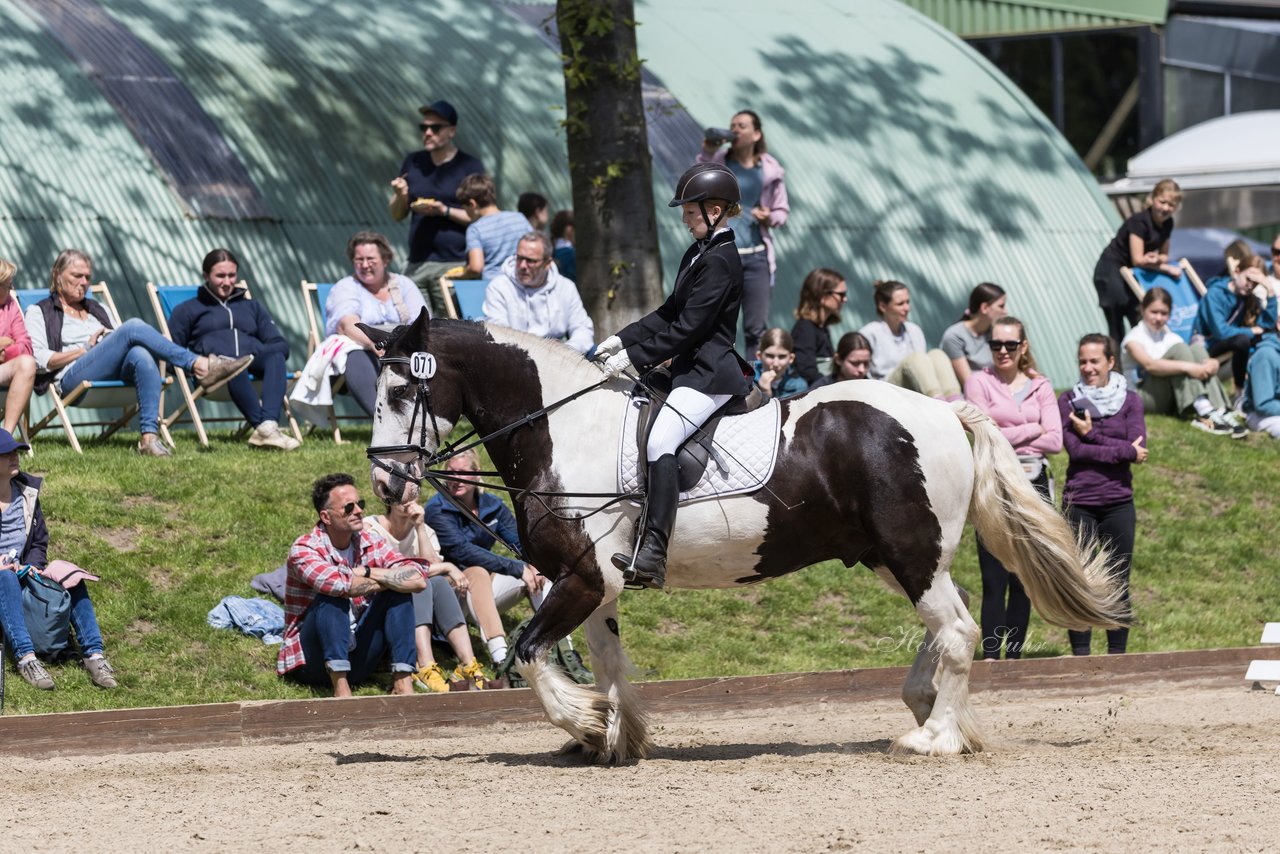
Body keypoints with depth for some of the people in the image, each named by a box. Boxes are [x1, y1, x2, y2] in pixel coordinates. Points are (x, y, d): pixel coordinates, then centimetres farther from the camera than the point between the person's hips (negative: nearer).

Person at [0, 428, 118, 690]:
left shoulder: (27, 493, 9)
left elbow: (39, 542, 15)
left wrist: (33, 566, -6)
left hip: (21, 574, 5)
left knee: (72, 578, -20)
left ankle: (93, 654, -29)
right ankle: (25, 656, -51)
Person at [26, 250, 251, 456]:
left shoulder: (97, 309, 34)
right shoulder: (39, 312, 17)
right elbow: (40, 360, 1)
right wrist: (86, 349, -1)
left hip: (114, 375, 5)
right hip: (72, 378, -5)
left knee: (141, 355, -35)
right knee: (134, 327, -27)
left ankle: (149, 438, -49)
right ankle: (201, 366, -33)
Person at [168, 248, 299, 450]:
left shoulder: (252, 307, 35)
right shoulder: (188, 310, 28)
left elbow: (280, 345, 20)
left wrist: (257, 351, -3)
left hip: (254, 359, 3)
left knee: (276, 356, -34)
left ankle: (269, 424, -56)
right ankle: (262, 426, -57)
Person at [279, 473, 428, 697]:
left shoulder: (371, 543, 1)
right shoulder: (304, 549, -15)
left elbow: (419, 579, -13)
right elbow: (339, 583, -35)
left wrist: (366, 572, -20)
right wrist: (386, 580, -17)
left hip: (356, 657, 5)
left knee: (399, 593, -11)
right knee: (332, 597, -30)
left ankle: (402, 682, -22)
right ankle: (341, 688, -38)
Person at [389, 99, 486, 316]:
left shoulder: (469, 166, 1)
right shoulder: (413, 163, 16)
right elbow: (397, 215, 20)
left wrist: (444, 211, -15)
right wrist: (401, 196, -2)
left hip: (454, 263, -5)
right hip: (416, 263, 5)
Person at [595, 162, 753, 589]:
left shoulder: (720, 261, -14)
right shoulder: (697, 254, 18)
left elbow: (687, 327, -18)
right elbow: (669, 313, 23)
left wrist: (634, 357, -17)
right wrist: (623, 339, 11)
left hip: (709, 373, -12)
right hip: (691, 367, 12)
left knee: (660, 441, -28)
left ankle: (652, 554, -38)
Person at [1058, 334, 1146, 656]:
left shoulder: (1130, 400, 6)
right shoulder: (1068, 401, 3)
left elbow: (1139, 448, -7)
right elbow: (1075, 449, -10)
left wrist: (1092, 435, -9)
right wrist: (1123, 451, -12)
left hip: (1118, 502, 1)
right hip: (1079, 503, -1)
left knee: (1117, 585, 4)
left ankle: (1117, 656, 11)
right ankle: (1080, 657, 7)